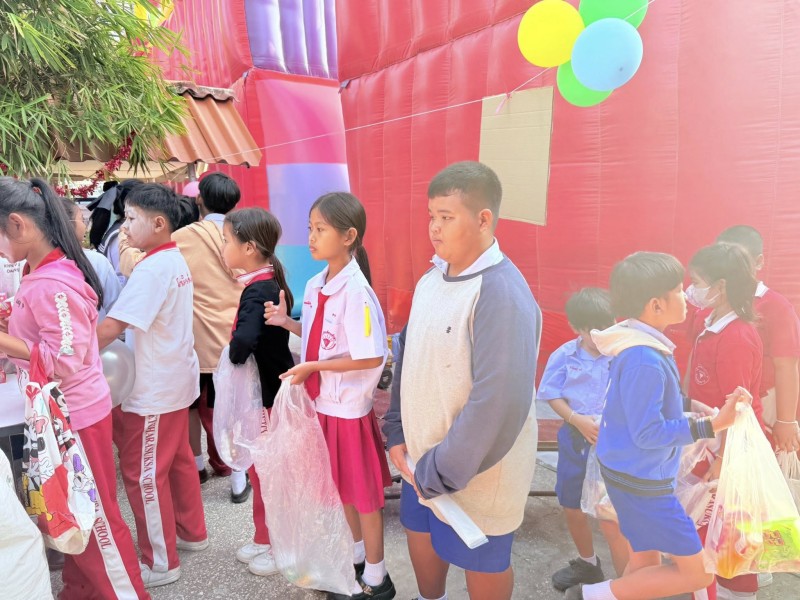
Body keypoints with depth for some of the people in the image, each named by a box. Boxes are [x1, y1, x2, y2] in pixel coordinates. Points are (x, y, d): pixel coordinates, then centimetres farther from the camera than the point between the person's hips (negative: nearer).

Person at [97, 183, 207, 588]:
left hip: (153, 389, -9)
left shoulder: (151, 270, -21)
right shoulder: (176, 260, 7)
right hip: (176, 378, 9)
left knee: (143, 472, 4)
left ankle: (161, 562, 17)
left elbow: (111, 327, -26)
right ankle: (191, 532, 37)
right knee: (178, 459, 21)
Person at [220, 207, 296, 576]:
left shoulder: (257, 291, -23)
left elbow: (243, 341, -39)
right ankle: (265, 539, 38)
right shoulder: (270, 283, 5)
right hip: (269, 390, 9)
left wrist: (232, 357, -19)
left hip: (267, 396, -9)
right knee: (260, 469, 21)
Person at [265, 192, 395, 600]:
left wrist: (313, 367, -21)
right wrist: (287, 322, -2)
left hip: (349, 407, -7)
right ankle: (357, 558, 43)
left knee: (363, 493, 9)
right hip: (325, 403, 8)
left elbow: (372, 357, -24)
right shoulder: (315, 286, 1)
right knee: (342, 487, 22)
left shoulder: (355, 291, -23)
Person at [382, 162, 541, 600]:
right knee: (421, 533, 26)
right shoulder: (430, 281, 1)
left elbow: (499, 403, -29)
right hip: (422, 458, 7)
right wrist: (397, 433, 2)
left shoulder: (502, 294, -25)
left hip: (475, 470, -7)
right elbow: (408, 358, 8)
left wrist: (440, 473, -20)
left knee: (483, 563, 16)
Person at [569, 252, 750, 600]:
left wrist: (698, 408, 9)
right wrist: (713, 425, -26)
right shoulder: (644, 360, -28)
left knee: (646, 559, 21)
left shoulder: (641, 348, 2)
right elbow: (648, 434, -26)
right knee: (698, 572, 3)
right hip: (640, 479, -9)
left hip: (635, 473, 9)